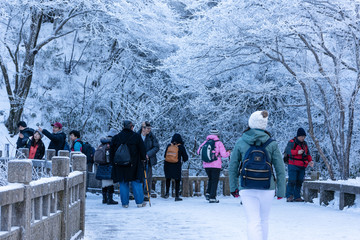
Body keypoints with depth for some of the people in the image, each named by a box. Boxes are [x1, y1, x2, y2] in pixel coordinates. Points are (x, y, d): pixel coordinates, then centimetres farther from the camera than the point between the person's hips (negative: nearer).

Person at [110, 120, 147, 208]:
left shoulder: (116, 137, 5)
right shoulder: (136, 136, -4)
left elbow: (112, 151, 8)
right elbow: (142, 149, -3)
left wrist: (113, 162, 15)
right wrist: (143, 158, 11)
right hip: (134, 164, -2)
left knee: (123, 183, 7)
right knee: (136, 182, 5)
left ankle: (125, 203, 7)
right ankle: (139, 202, 5)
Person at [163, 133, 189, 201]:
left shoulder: (169, 146, 3)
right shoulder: (181, 147, -5)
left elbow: (165, 155, 10)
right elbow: (185, 157, 0)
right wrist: (183, 160, 23)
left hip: (167, 165, 3)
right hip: (177, 166, -3)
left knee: (168, 179, 23)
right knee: (177, 180, 6)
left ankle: (167, 192, 15)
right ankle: (177, 196, 4)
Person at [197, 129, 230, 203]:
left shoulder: (205, 142, 4)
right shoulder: (219, 143, -7)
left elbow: (199, 151, 7)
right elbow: (224, 155, -10)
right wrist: (228, 153, 11)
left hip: (206, 165, 4)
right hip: (216, 165, -4)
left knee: (210, 179, 23)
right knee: (214, 181, 4)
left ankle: (208, 193, 8)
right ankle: (212, 198, -1)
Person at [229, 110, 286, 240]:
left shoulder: (241, 142, -1)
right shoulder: (272, 144, -2)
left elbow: (232, 167, 3)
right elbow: (280, 169, -1)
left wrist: (233, 187, 13)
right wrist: (281, 190, 6)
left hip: (247, 189, -1)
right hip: (267, 188, 1)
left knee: (253, 222, -3)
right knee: (264, 220, 20)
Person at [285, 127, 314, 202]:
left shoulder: (304, 143, 17)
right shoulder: (292, 142, -4)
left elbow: (308, 154, 22)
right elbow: (287, 150, -18)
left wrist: (310, 161, 4)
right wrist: (297, 152, -29)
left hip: (302, 167, 7)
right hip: (293, 166, -7)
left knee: (299, 182, 7)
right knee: (292, 181, -10)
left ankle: (297, 197, 13)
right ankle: (289, 196, -7)